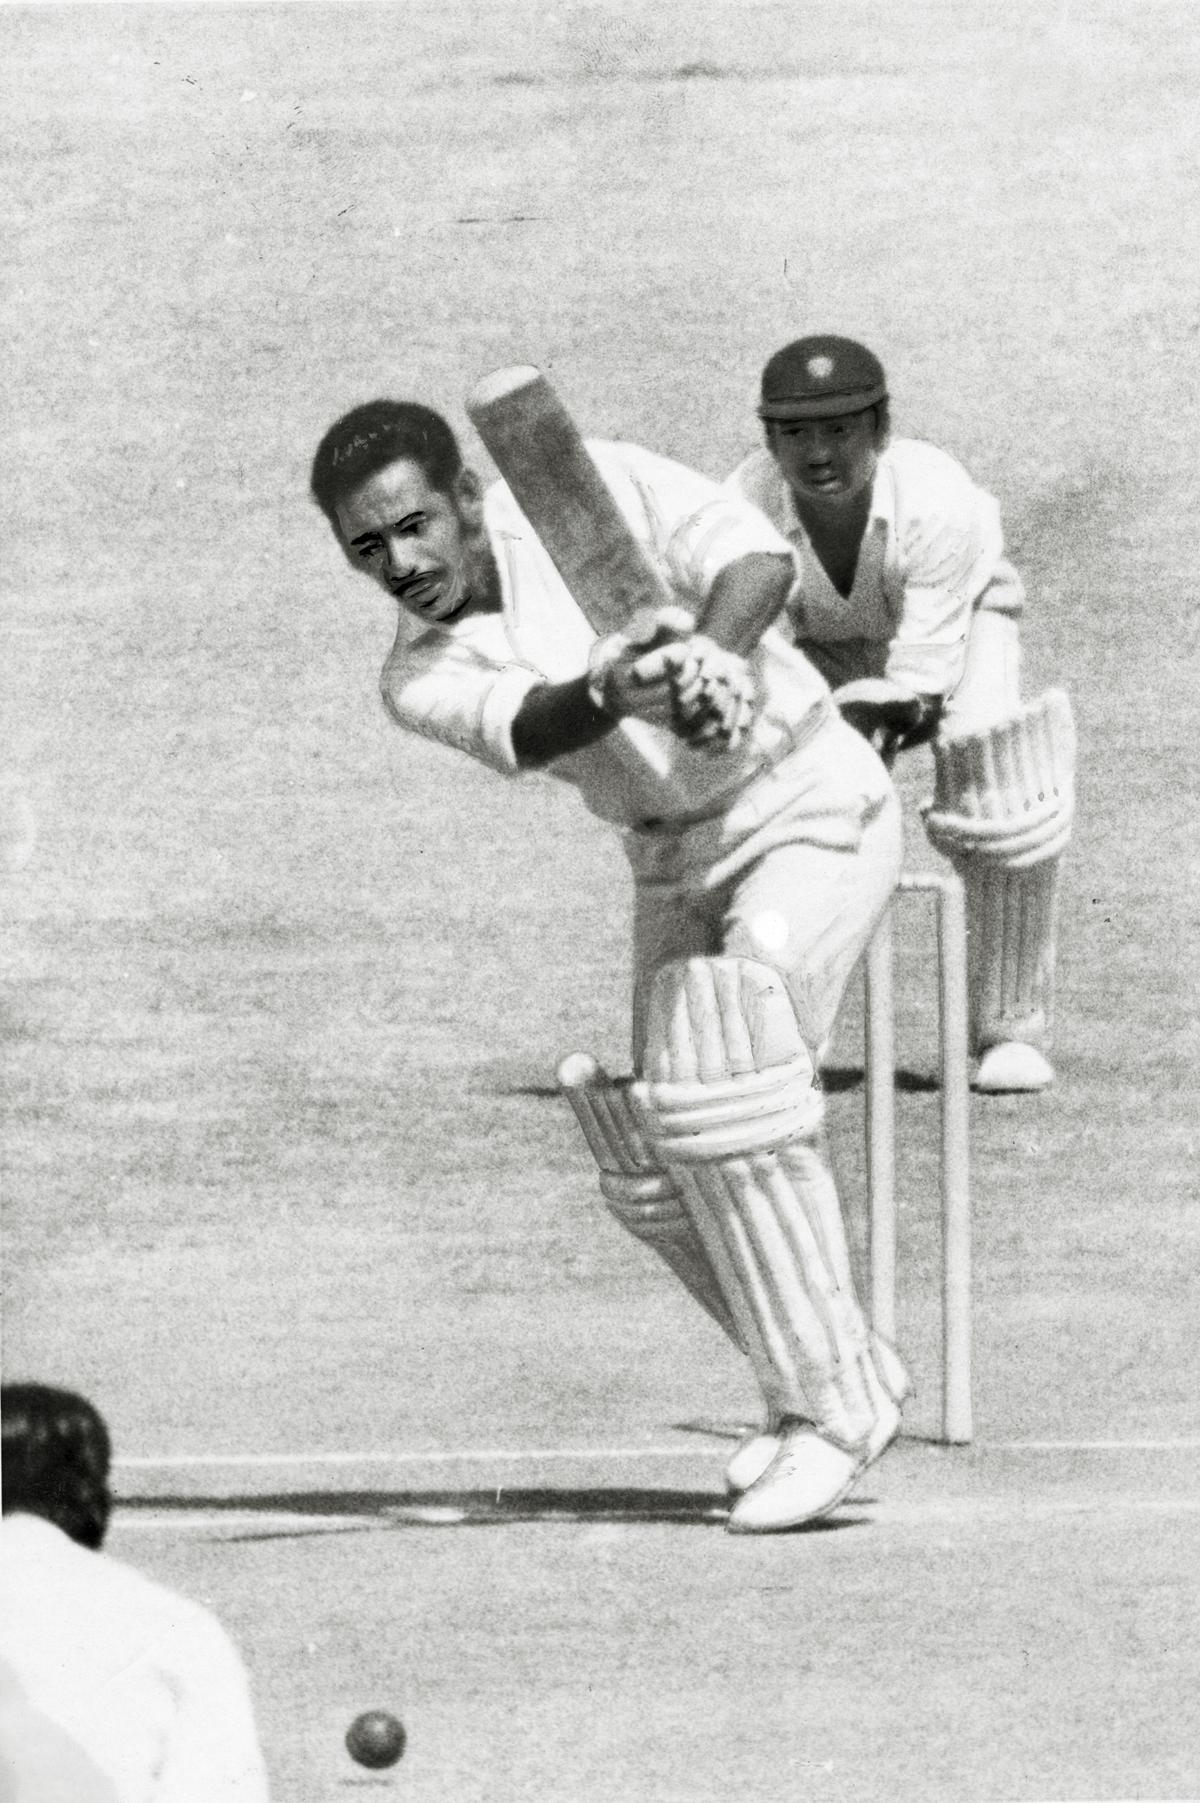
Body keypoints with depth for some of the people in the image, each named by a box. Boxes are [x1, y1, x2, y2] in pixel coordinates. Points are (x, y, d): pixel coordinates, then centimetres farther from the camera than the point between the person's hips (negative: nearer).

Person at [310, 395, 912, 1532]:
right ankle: (847, 1390, 20)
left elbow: (757, 554, -24)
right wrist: (613, 692, -49)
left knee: (729, 1091, -24)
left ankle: (829, 1405, -16)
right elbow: (526, 729, -27)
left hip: (811, 807, -6)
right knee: (658, 1176, -1)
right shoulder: (423, 679, -6)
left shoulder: (592, 484, -13)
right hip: (677, 865, 6)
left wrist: (712, 655, -44)